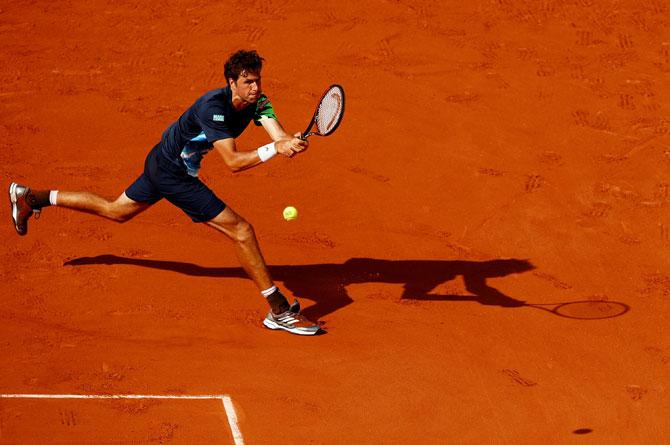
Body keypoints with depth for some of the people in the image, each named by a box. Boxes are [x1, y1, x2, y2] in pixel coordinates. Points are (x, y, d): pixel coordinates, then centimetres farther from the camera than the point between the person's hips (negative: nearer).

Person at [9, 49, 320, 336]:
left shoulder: (257, 102, -8)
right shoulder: (213, 107, -32)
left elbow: (279, 136, -22)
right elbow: (233, 161, -38)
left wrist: (293, 143, -45)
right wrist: (275, 148, -48)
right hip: (173, 174, -9)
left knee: (116, 211, 28)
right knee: (241, 230, -14)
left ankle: (30, 197, 40)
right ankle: (279, 311, -8)